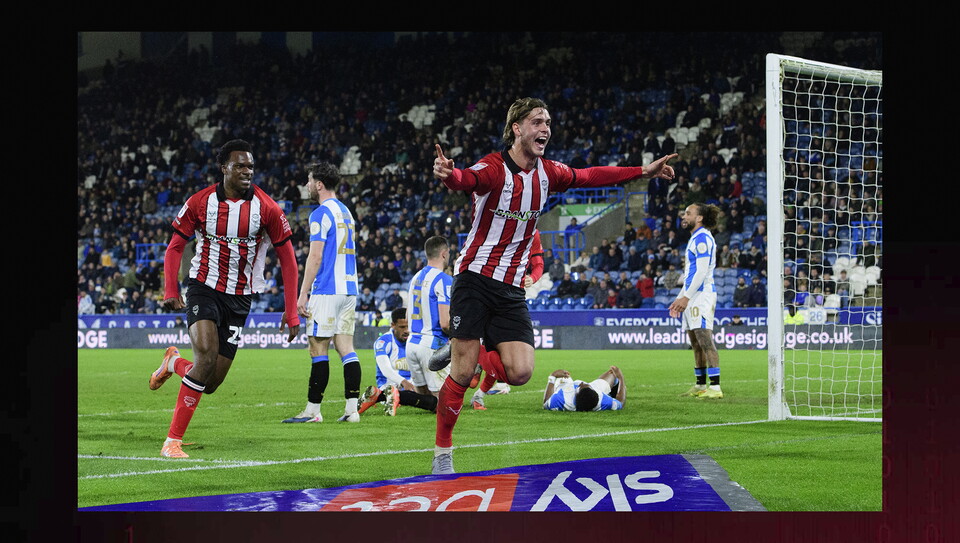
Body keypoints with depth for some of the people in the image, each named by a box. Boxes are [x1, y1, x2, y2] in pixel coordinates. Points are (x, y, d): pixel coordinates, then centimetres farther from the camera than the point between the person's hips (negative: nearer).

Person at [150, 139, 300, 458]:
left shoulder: (267, 209, -6)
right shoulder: (200, 203, -5)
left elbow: (287, 259, 2)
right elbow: (175, 246, 6)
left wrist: (291, 311, -3)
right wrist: (170, 291, -7)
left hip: (239, 298, 2)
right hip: (204, 288, -2)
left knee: (210, 383, -1)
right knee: (206, 356, -26)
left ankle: (175, 363, 35)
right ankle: (173, 440, -15)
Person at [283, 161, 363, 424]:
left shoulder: (321, 214, -10)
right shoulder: (346, 212, 18)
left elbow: (315, 258, -14)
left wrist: (303, 294, -12)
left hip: (326, 291, -8)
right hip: (349, 288, 8)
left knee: (319, 350, -5)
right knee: (346, 348, 4)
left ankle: (313, 410, -3)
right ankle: (352, 409, -1)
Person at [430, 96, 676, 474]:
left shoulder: (547, 172, 6)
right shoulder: (494, 169, -14)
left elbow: (589, 176, 22)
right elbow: (467, 179, -36)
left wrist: (644, 171, 24)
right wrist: (448, 174, -60)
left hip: (511, 288, 5)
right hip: (475, 278, -5)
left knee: (519, 372, -10)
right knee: (462, 372, -8)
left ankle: (480, 364, 21)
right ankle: (442, 451, 7)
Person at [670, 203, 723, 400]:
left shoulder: (702, 238, -11)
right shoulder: (695, 239, 21)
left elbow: (701, 272, -18)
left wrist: (686, 297, -19)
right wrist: (680, 298, 22)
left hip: (701, 294, -11)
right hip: (692, 296, 11)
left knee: (705, 340, -15)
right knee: (696, 343, 12)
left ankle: (715, 387, -18)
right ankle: (700, 386, 17)